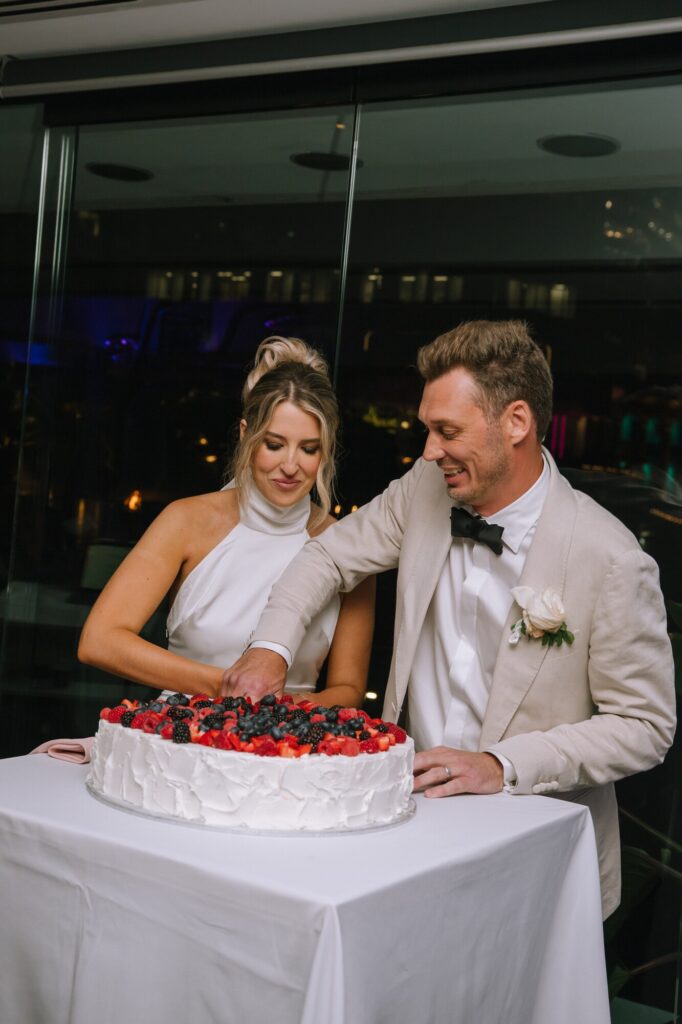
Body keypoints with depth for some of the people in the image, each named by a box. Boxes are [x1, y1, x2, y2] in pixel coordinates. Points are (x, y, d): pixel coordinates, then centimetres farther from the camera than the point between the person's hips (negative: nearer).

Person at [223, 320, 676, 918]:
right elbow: (331, 555, 14)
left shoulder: (611, 560, -17)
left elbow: (647, 725, -11)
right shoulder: (425, 490, -1)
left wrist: (503, 766, -20)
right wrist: (272, 649, -3)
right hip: (414, 807, 4)